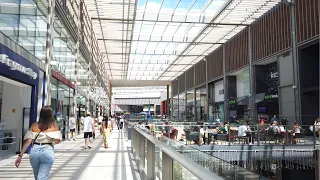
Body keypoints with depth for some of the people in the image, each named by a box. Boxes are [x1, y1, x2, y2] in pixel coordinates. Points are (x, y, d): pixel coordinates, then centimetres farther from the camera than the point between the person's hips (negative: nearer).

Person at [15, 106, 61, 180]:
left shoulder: (34, 125, 5)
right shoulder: (54, 126, -1)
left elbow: (28, 141, -3)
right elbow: (57, 141, -8)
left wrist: (20, 155, -1)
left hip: (34, 151, 4)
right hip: (47, 152, -3)